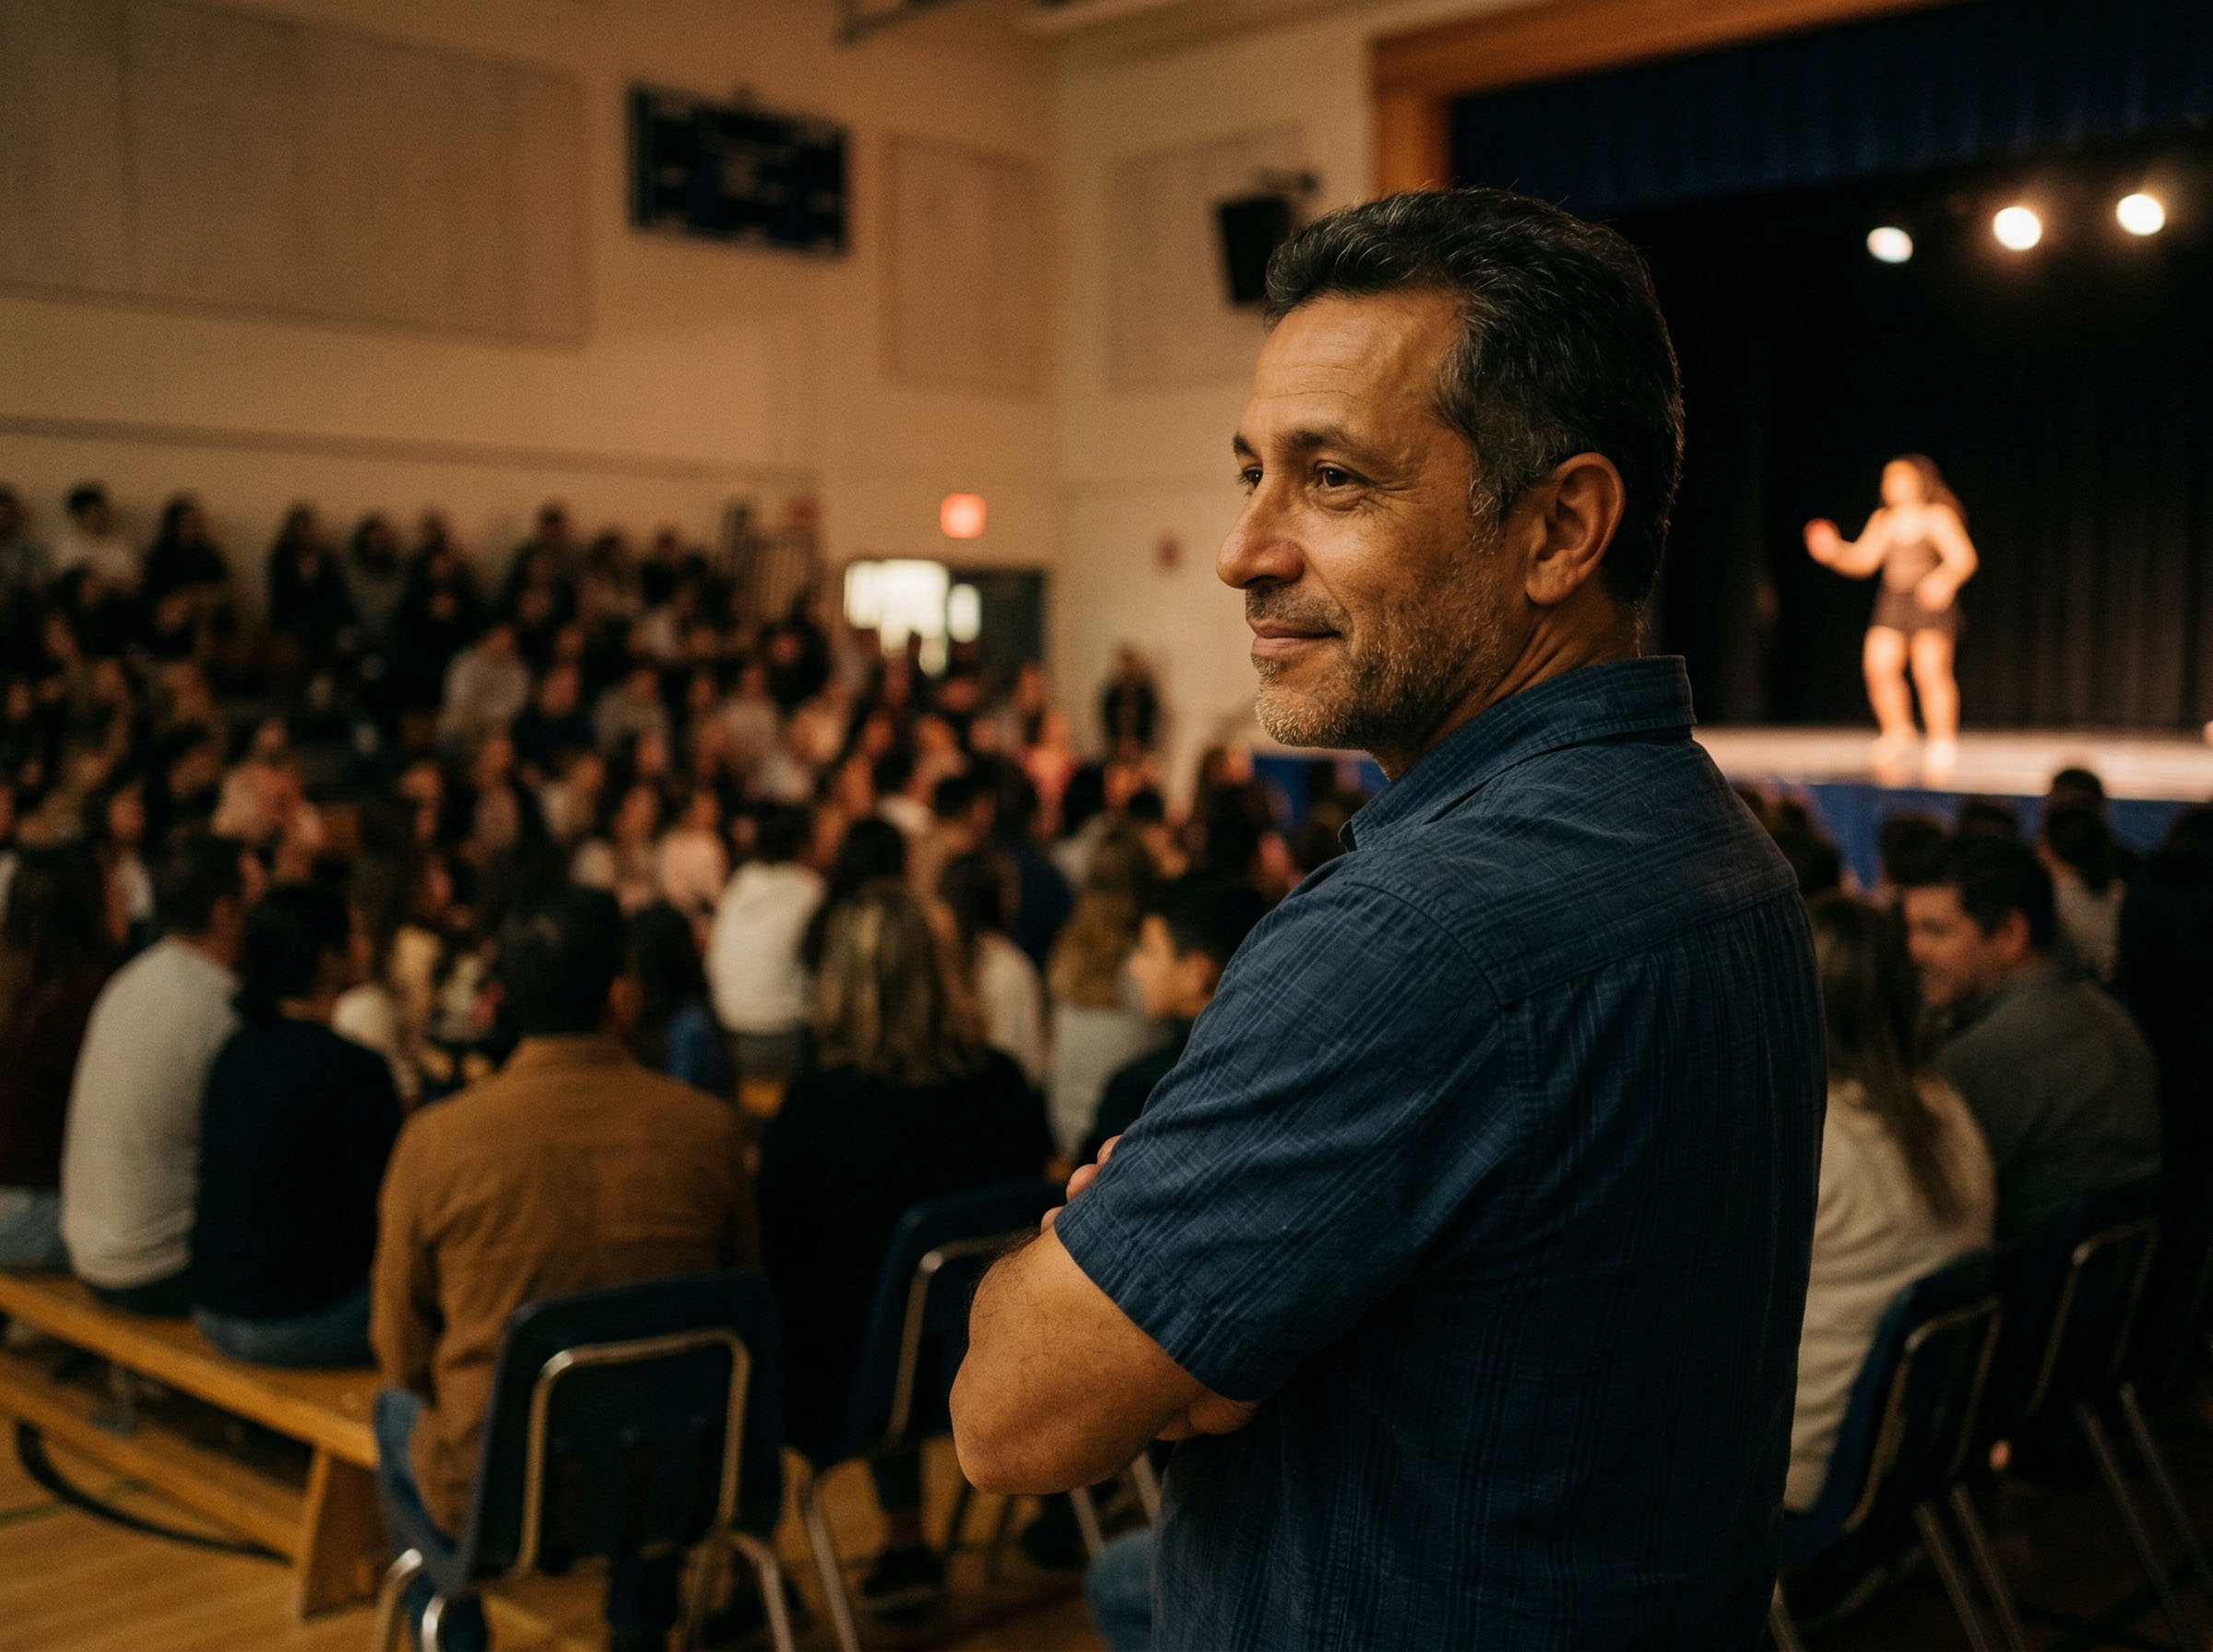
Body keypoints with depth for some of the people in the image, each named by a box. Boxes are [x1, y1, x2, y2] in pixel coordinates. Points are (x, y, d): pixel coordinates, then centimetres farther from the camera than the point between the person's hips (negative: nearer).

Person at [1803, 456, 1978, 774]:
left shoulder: (1937, 517, -5)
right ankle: (1898, 733, 12)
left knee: (1930, 670, -15)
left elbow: (1964, 557, -12)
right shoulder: (1883, 520, 11)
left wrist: (1946, 579, -32)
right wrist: (1834, 552, -9)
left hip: (1930, 603, -5)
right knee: (1878, 665, -8)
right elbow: (1862, 560, 9)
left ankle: (1943, 743, -2)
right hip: (1892, 601, 5)